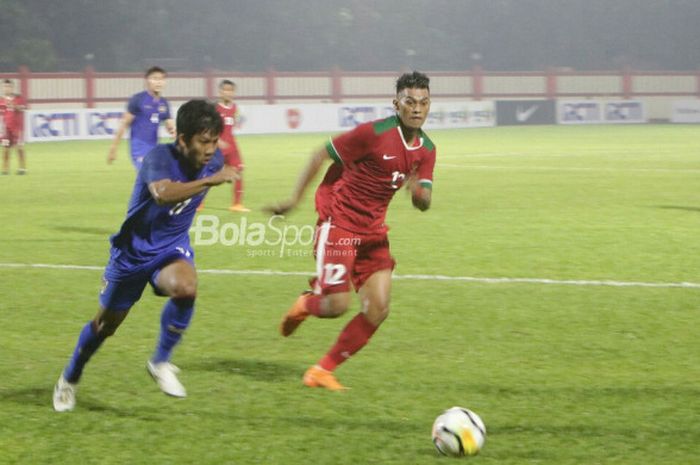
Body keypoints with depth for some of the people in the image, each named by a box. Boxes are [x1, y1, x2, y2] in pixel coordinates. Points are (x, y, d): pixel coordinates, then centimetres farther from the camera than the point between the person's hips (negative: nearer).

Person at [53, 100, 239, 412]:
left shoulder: (213, 160, -12)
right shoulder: (159, 158, -29)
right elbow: (163, 194, -52)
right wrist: (210, 181, -60)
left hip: (172, 248, 3)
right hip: (134, 249, -3)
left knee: (185, 288, -33)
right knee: (105, 324, 13)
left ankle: (160, 363, -10)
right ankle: (69, 380, 42)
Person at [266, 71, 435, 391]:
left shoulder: (426, 150, 2)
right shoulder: (374, 134, -19)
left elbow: (424, 204, 1)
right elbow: (322, 156, -10)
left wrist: (417, 191, -24)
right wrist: (294, 199, -10)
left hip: (373, 230, 7)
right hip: (338, 222, -6)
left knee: (378, 309, -3)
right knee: (337, 305, -12)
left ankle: (323, 371, 10)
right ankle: (305, 304, 26)